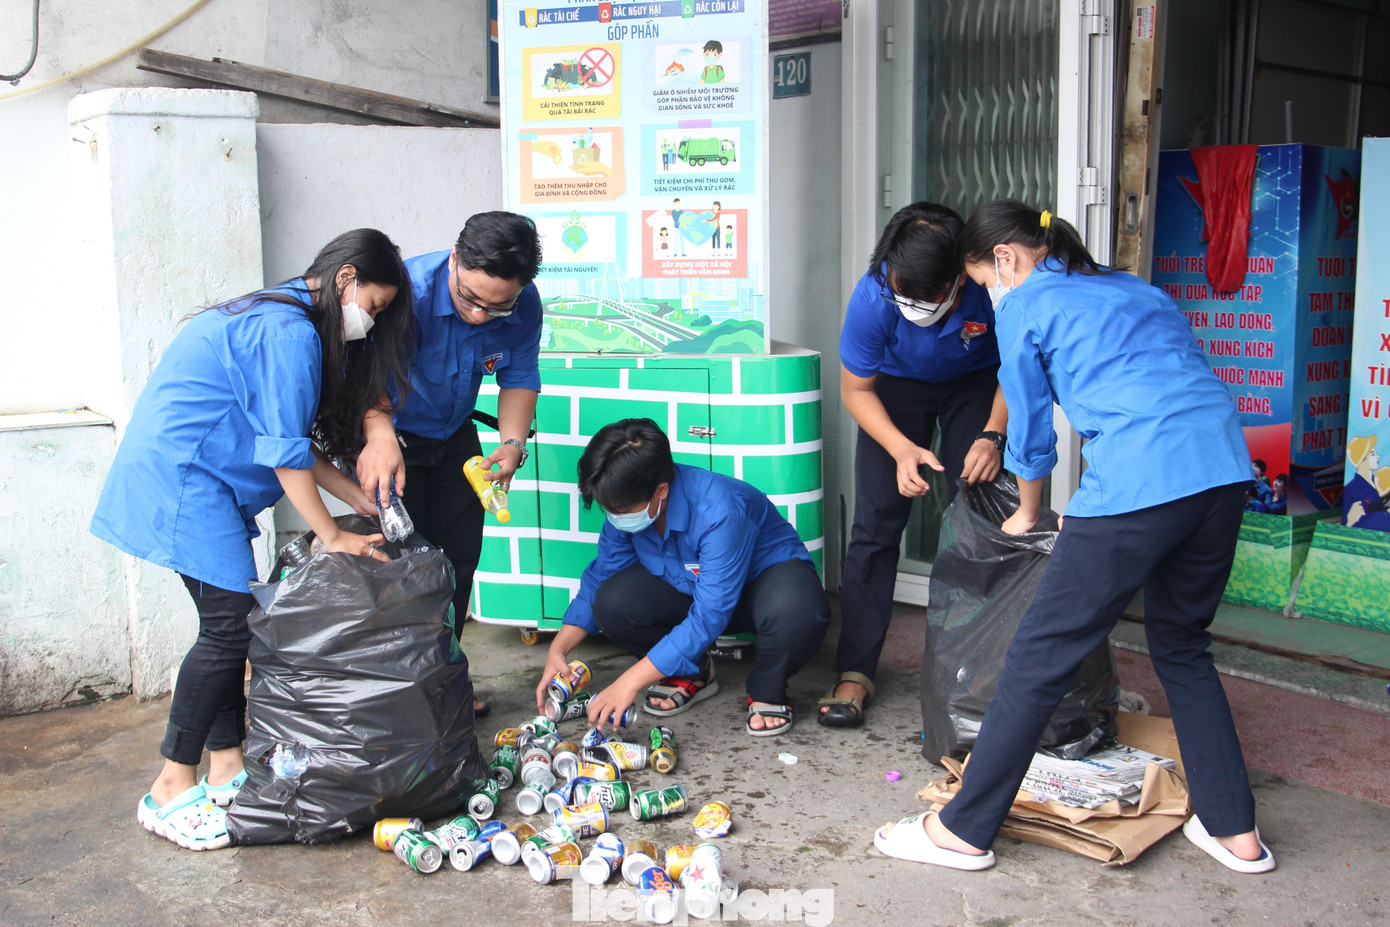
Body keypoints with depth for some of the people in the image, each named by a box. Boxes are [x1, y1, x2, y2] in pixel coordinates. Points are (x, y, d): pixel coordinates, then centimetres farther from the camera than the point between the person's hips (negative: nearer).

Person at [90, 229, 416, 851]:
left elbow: (293, 441, 17)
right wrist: (332, 536, -11)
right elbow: (286, 451, -17)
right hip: (184, 479, -11)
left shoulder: (279, 319, 16)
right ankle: (171, 791, -3)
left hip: (196, 481, 11)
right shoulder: (290, 332, -17)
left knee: (230, 620, 10)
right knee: (232, 625, -11)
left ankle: (225, 769, 16)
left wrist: (358, 498, 12)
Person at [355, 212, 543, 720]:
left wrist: (512, 442, -25)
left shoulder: (524, 306, -20)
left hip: (454, 435, 5)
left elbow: (520, 378, -8)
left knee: (459, 554, 7)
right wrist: (379, 435, -61)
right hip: (390, 435, -5)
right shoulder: (411, 288, -35)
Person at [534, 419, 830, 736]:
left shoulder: (720, 510, -37)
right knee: (612, 601, -23)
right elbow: (600, 576, 1)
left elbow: (709, 617, -38)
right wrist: (558, 649, -10)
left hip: (766, 577, -6)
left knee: (797, 610, -43)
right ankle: (693, 674, 5)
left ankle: (767, 690, -8)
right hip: (687, 587, 6)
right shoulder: (629, 505, -16)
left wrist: (630, 681, -38)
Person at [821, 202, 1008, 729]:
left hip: (979, 380, 0)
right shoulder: (872, 298, -34)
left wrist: (993, 434, -29)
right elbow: (855, 389, -17)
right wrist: (902, 449, -32)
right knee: (875, 523, -7)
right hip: (898, 383, 0)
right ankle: (855, 671, 0)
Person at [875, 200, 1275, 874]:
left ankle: (963, 831, 10)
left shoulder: (1024, 305, 8)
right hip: (1225, 466, 8)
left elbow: (1031, 430, 13)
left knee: (1041, 655, 1)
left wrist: (1027, 517, 31)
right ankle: (1235, 831, 28)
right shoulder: (1136, 288, 28)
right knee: (1181, 646, 24)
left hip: (1139, 482, -8)